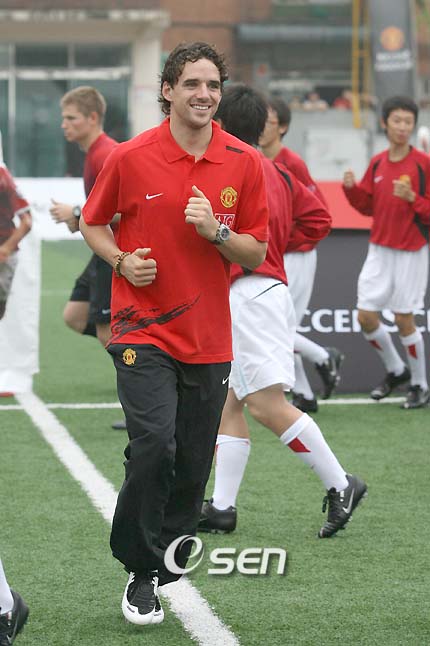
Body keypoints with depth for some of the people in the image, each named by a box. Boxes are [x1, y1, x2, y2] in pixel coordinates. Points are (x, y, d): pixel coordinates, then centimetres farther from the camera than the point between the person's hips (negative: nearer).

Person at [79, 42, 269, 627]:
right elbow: (93, 222, 12)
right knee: (153, 443, -20)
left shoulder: (245, 163, 2)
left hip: (209, 339, 3)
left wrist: (218, 231, -14)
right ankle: (140, 571, -4)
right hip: (143, 331, -3)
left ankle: (167, 566, 25)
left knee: (193, 465, 6)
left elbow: (256, 254, 5)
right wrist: (122, 260, -6)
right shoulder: (131, 157, -3)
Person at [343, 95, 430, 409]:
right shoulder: (377, 163, 6)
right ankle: (396, 369, 26)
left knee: (403, 318, -3)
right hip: (379, 250, 5)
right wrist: (351, 188, -2)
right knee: (366, 316, 2)